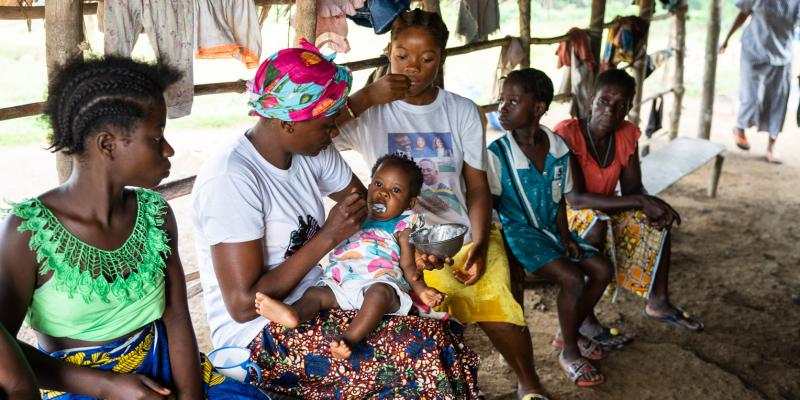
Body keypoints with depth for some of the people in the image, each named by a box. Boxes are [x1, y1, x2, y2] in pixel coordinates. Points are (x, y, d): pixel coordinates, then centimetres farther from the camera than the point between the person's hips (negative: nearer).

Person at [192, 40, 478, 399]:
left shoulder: (313, 153, 2)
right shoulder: (230, 179, -22)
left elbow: (370, 207, 16)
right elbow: (243, 305, -23)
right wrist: (327, 237, -21)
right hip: (259, 335, -8)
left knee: (443, 334, -8)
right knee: (418, 355, -23)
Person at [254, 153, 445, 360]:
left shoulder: (401, 227, 14)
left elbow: (407, 265, 7)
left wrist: (421, 289, -8)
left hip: (380, 282, -5)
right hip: (341, 284, 5)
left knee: (380, 292, -37)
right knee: (315, 292, -19)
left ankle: (349, 338, -54)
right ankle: (293, 313, -52)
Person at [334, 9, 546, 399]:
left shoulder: (462, 112, 4)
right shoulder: (370, 112, -5)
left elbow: (477, 186, 3)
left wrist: (478, 243, -12)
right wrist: (365, 97, -23)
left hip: (465, 233, 2)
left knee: (498, 311, -18)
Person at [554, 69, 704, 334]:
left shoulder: (627, 135, -4)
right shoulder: (567, 134, -24)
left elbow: (633, 188, 0)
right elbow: (575, 198, -31)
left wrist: (651, 203, -25)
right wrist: (640, 201, -32)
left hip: (605, 214, 7)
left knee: (662, 215, -6)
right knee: (598, 221, -36)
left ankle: (658, 302, 4)